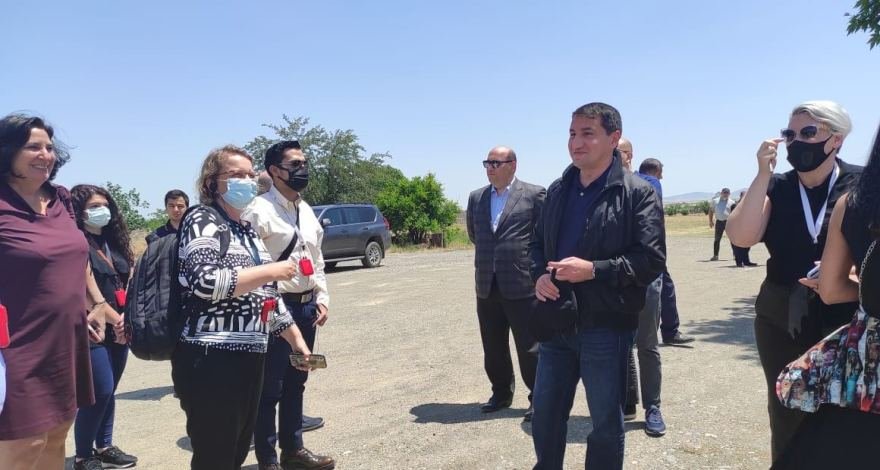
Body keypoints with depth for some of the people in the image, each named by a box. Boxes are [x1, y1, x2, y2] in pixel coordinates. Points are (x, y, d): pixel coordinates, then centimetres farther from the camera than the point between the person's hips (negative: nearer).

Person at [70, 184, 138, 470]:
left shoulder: (113, 243, 14)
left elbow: (126, 285, 15)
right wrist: (110, 318, -14)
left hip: (119, 329, 7)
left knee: (108, 391, 13)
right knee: (101, 391, -8)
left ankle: (104, 447, 24)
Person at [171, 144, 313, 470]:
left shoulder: (247, 231, 19)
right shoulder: (203, 221, -6)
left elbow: (266, 294, 22)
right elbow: (206, 282, -22)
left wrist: (295, 336, 18)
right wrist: (270, 271, -16)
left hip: (248, 358, 9)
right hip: (211, 360, -8)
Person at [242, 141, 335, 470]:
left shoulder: (306, 211, 13)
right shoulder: (259, 210, -13)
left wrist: (321, 299, 12)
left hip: (306, 306, 8)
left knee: (296, 383, 18)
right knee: (270, 387, 4)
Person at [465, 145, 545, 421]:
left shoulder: (534, 194, -6)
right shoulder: (476, 197, 10)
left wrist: (534, 268, 1)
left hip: (522, 285, -5)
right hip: (486, 286, 5)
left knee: (529, 348, 4)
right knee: (493, 348, 14)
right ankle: (501, 393, 31)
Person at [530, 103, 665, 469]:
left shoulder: (638, 193, -8)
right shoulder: (558, 190, 10)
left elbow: (651, 260, -14)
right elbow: (538, 244, 17)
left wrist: (592, 270, -22)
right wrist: (540, 276, -3)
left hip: (606, 326, -5)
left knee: (606, 423, 11)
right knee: (545, 416, 16)